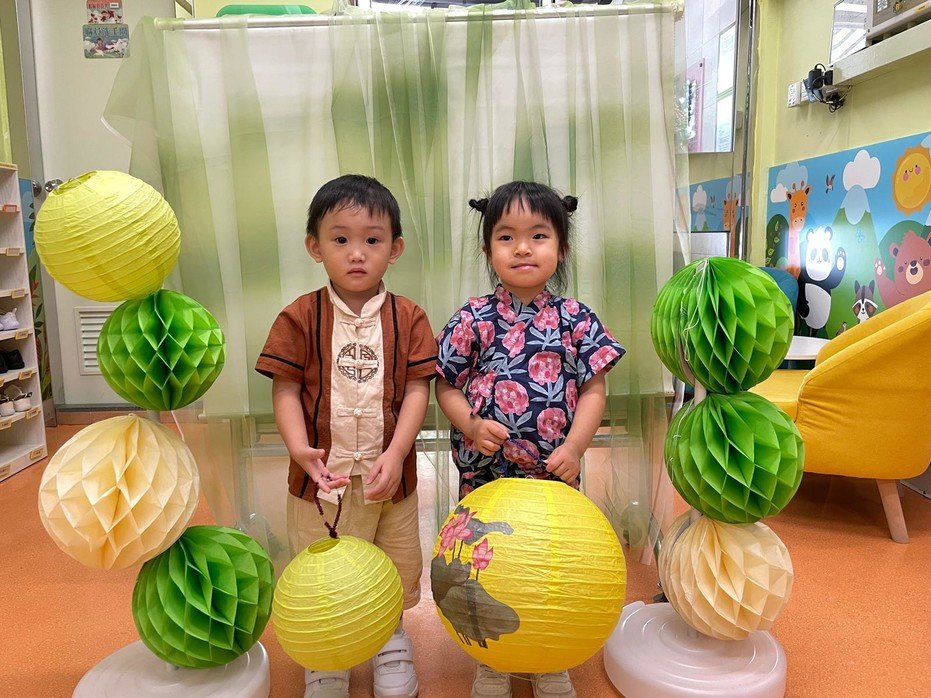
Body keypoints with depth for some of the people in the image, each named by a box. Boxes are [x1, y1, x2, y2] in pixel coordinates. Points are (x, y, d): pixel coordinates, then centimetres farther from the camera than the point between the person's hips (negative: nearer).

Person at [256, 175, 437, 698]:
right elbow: (286, 389, -7)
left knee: (396, 571, 21)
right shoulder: (300, 318, -6)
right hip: (320, 474, 0)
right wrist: (300, 447, -23)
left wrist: (395, 453, -19)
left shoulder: (408, 318, -4)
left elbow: (417, 390, -7)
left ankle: (391, 635, 49)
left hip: (390, 473, 1)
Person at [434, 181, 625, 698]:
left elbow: (594, 389, -2)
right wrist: (471, 426, -17)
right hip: (485, 473, 0)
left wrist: (574, 446, -15)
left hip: (556, 475, 1)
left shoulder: (576, 319, -3)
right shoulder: (473, 319, -5)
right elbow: (446, 385, 0)